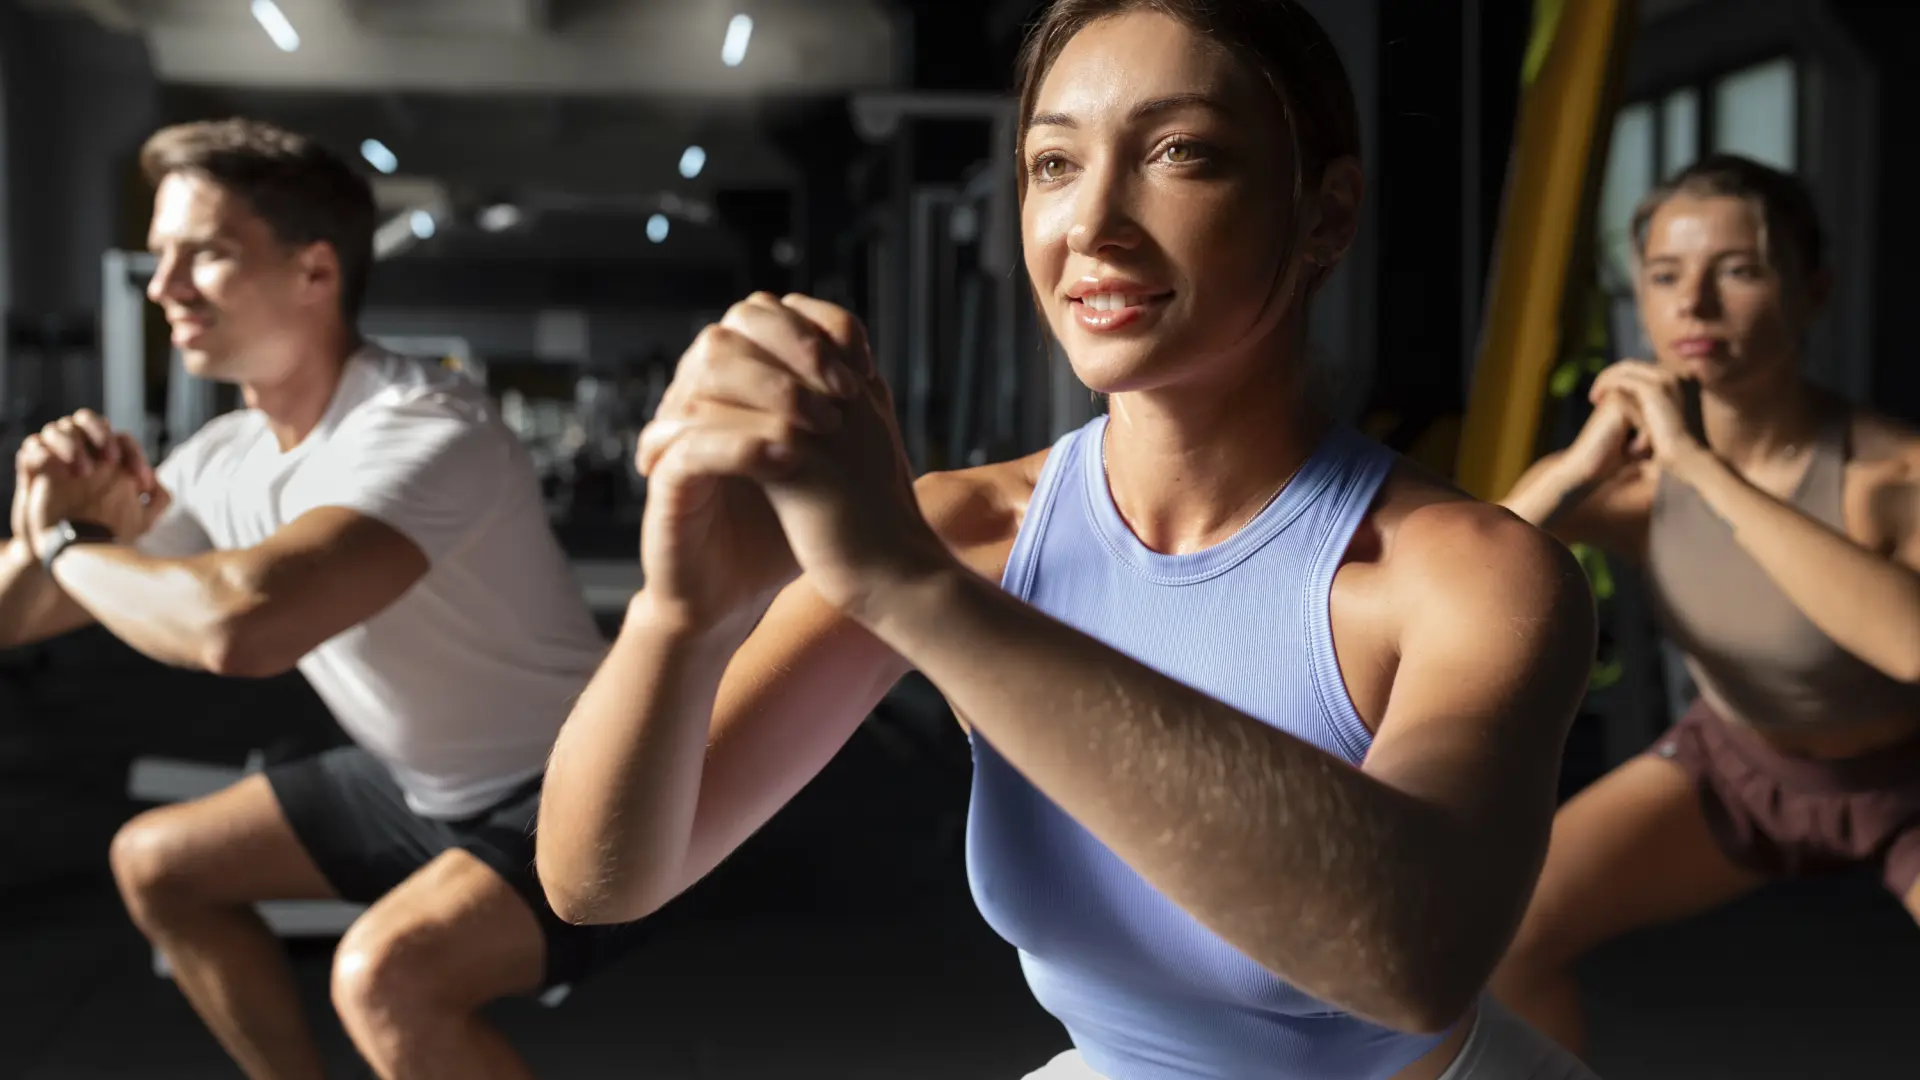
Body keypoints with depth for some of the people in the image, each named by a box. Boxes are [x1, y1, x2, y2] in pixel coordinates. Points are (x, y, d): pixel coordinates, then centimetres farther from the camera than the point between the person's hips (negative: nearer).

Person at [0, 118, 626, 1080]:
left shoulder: (427, 431, -27)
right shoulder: (219, 462, -1)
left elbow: (239, 625, -44)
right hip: (416, 788, 9)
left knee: (384, 973, -34)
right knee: (154, 862, 17)